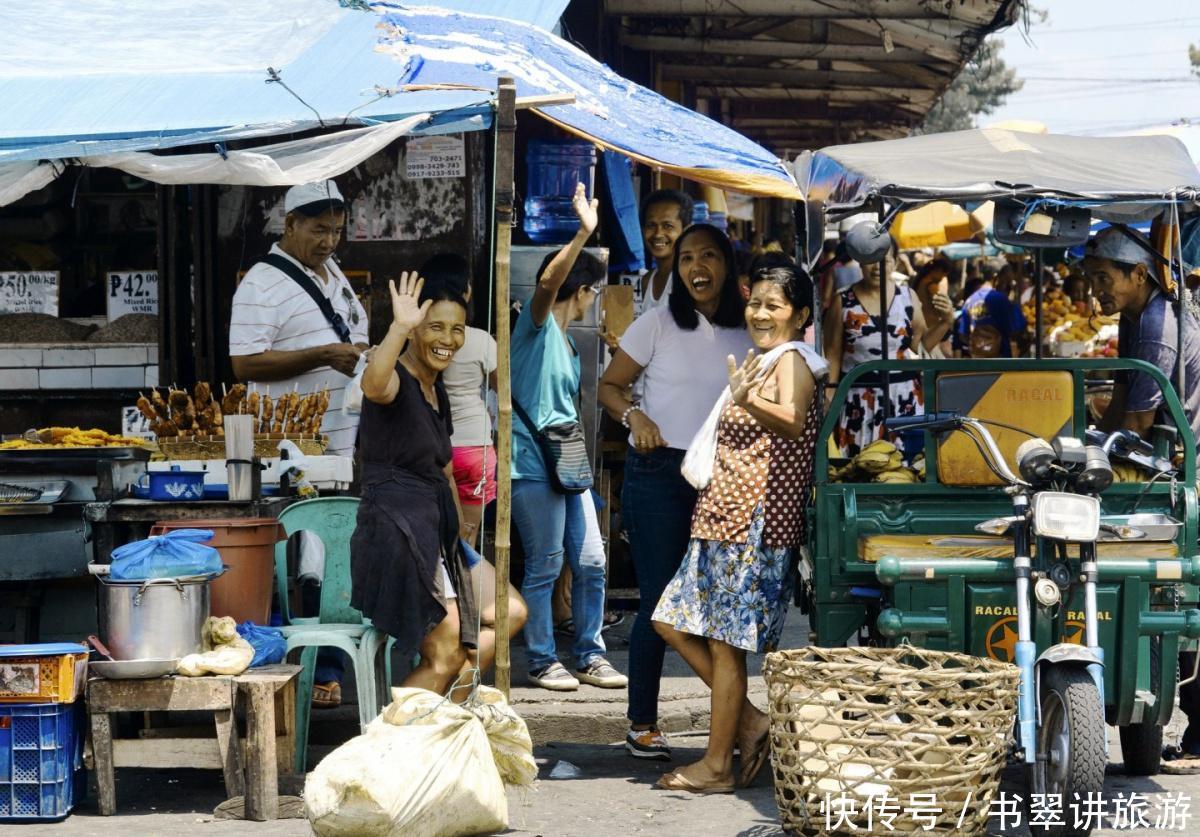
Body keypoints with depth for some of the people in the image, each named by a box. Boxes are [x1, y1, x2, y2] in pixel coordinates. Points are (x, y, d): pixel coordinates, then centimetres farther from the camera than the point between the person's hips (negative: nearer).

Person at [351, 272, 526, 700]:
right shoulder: (397, 380, -13)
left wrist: (459, 532, 23)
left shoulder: (437, 391, 16)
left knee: (510, 614, 16)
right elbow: (373, 384, -41)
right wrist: (399, 327, -50)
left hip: (436, 533, 10)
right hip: (396, 532, -10)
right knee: (446, 656, -8)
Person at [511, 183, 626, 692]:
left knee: (591, 562, 7)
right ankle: (543, 662, 6)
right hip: (533, 464, -9)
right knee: (545, 566, -4)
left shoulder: (568, 342, 21)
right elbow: (547, 282, -26)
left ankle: (590, 657, 16)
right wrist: (584, 233, -35)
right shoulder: (537, 325, -5)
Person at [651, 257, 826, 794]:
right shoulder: (762, 360, 20)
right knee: (673, 621, 10)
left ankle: (717, 766, 1)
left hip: (756, 524, -10)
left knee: (724, 643, -6)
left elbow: (793, 423, -33)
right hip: (726, 522, 10)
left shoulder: (791, 360, -10)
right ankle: (750, 722, 13)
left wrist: (748, 402, -50)